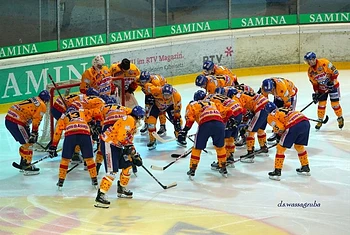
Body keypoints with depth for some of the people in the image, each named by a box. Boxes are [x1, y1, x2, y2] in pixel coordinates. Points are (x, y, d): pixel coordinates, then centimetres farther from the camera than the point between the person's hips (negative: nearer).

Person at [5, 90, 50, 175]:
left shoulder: (32, 100, 22)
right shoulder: (42, 106, -4)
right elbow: (36, 121, -10)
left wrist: (27, 128, 31)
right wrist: (34, 134, -6)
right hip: (16, 122, -9)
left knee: (25, 142, 22)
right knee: (28, 143, 0)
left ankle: (23, 164, 31)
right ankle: (27, 167, 3)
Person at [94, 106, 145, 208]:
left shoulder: (133, 123, 19)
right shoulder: (129, 120, -14)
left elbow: (129, 141, 24)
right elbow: (121, 136, -24)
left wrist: (135, 154, 19)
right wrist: (129, 147, -18)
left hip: (116, 145, 11)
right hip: (109, 143, -11)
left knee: (127, 165, 20)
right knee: (112, 171, -19)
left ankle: (121, 189, 35)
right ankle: (100, 196, -24)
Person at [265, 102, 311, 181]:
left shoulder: (271, 116, 14)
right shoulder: (284, 110, 35)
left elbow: (280, 128, -1)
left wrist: (279, 134, 19)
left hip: (294, 125, -7)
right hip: (306, 122, 7)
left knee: (280, 148, 8)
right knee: (299, 146, 29)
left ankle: (277, 172, 7)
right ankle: (305, 168, 39)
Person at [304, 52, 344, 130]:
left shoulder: (324, 63, -24)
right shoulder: (310, 71, -5)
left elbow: (335, 72, -20)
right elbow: (314, 83, 3)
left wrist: (332, 82, -24)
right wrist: (316, 93, -4)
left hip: (332, 85, -5)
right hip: (322, 88, 5)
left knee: (335, 104, -3)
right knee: (321, 104, -1)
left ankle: (340, 118, 19)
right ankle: (320, 120, 14)